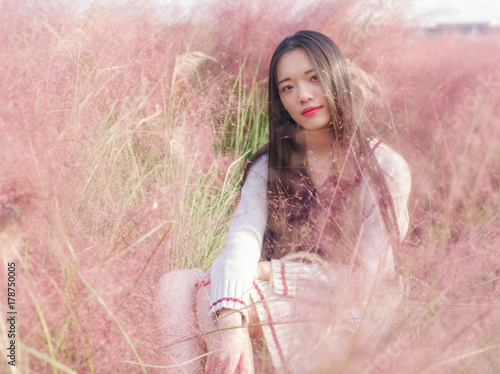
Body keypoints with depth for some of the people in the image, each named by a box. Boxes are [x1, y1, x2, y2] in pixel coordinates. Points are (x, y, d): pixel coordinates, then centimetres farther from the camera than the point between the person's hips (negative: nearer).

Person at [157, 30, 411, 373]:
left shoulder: (385, 168, -7)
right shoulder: (269, 166, 5)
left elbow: (368, 276, -10)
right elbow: (242, 238, -14)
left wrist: (269, 272, -15)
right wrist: (228, 318, -34)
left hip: (346, 316, -5)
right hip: (277, 301, 5)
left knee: (209, 293, -25)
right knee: (176, 285, -20)